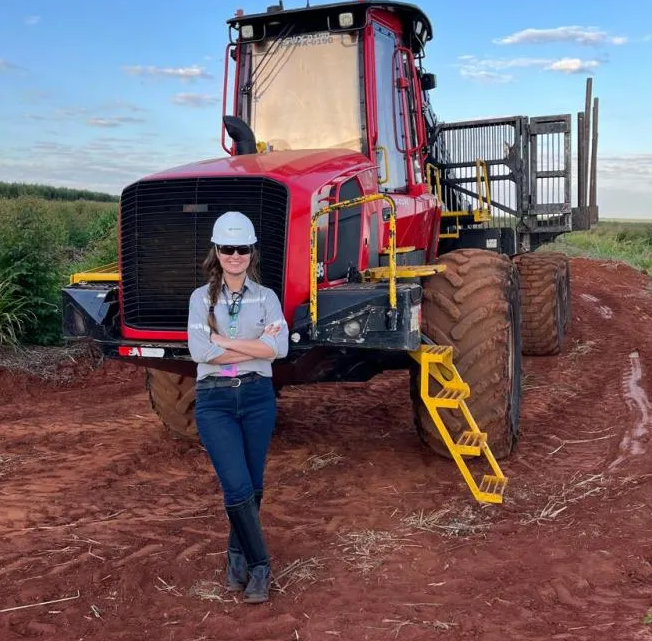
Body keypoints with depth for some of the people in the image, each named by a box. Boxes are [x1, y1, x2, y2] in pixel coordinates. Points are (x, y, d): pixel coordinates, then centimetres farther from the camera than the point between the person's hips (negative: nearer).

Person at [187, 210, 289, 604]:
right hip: (214, 398, -1)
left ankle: (238, 556, 31)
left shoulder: (266, 297, 4)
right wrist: (256, 346, -12)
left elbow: (280, 348, -12)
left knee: (252, 487, 9)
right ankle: (259, 565, 6)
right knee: (237, 487, -11)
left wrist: (225, 341, -13)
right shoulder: (202, 298, 3)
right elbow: (199, 352, -12)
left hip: (258, 396, 2)